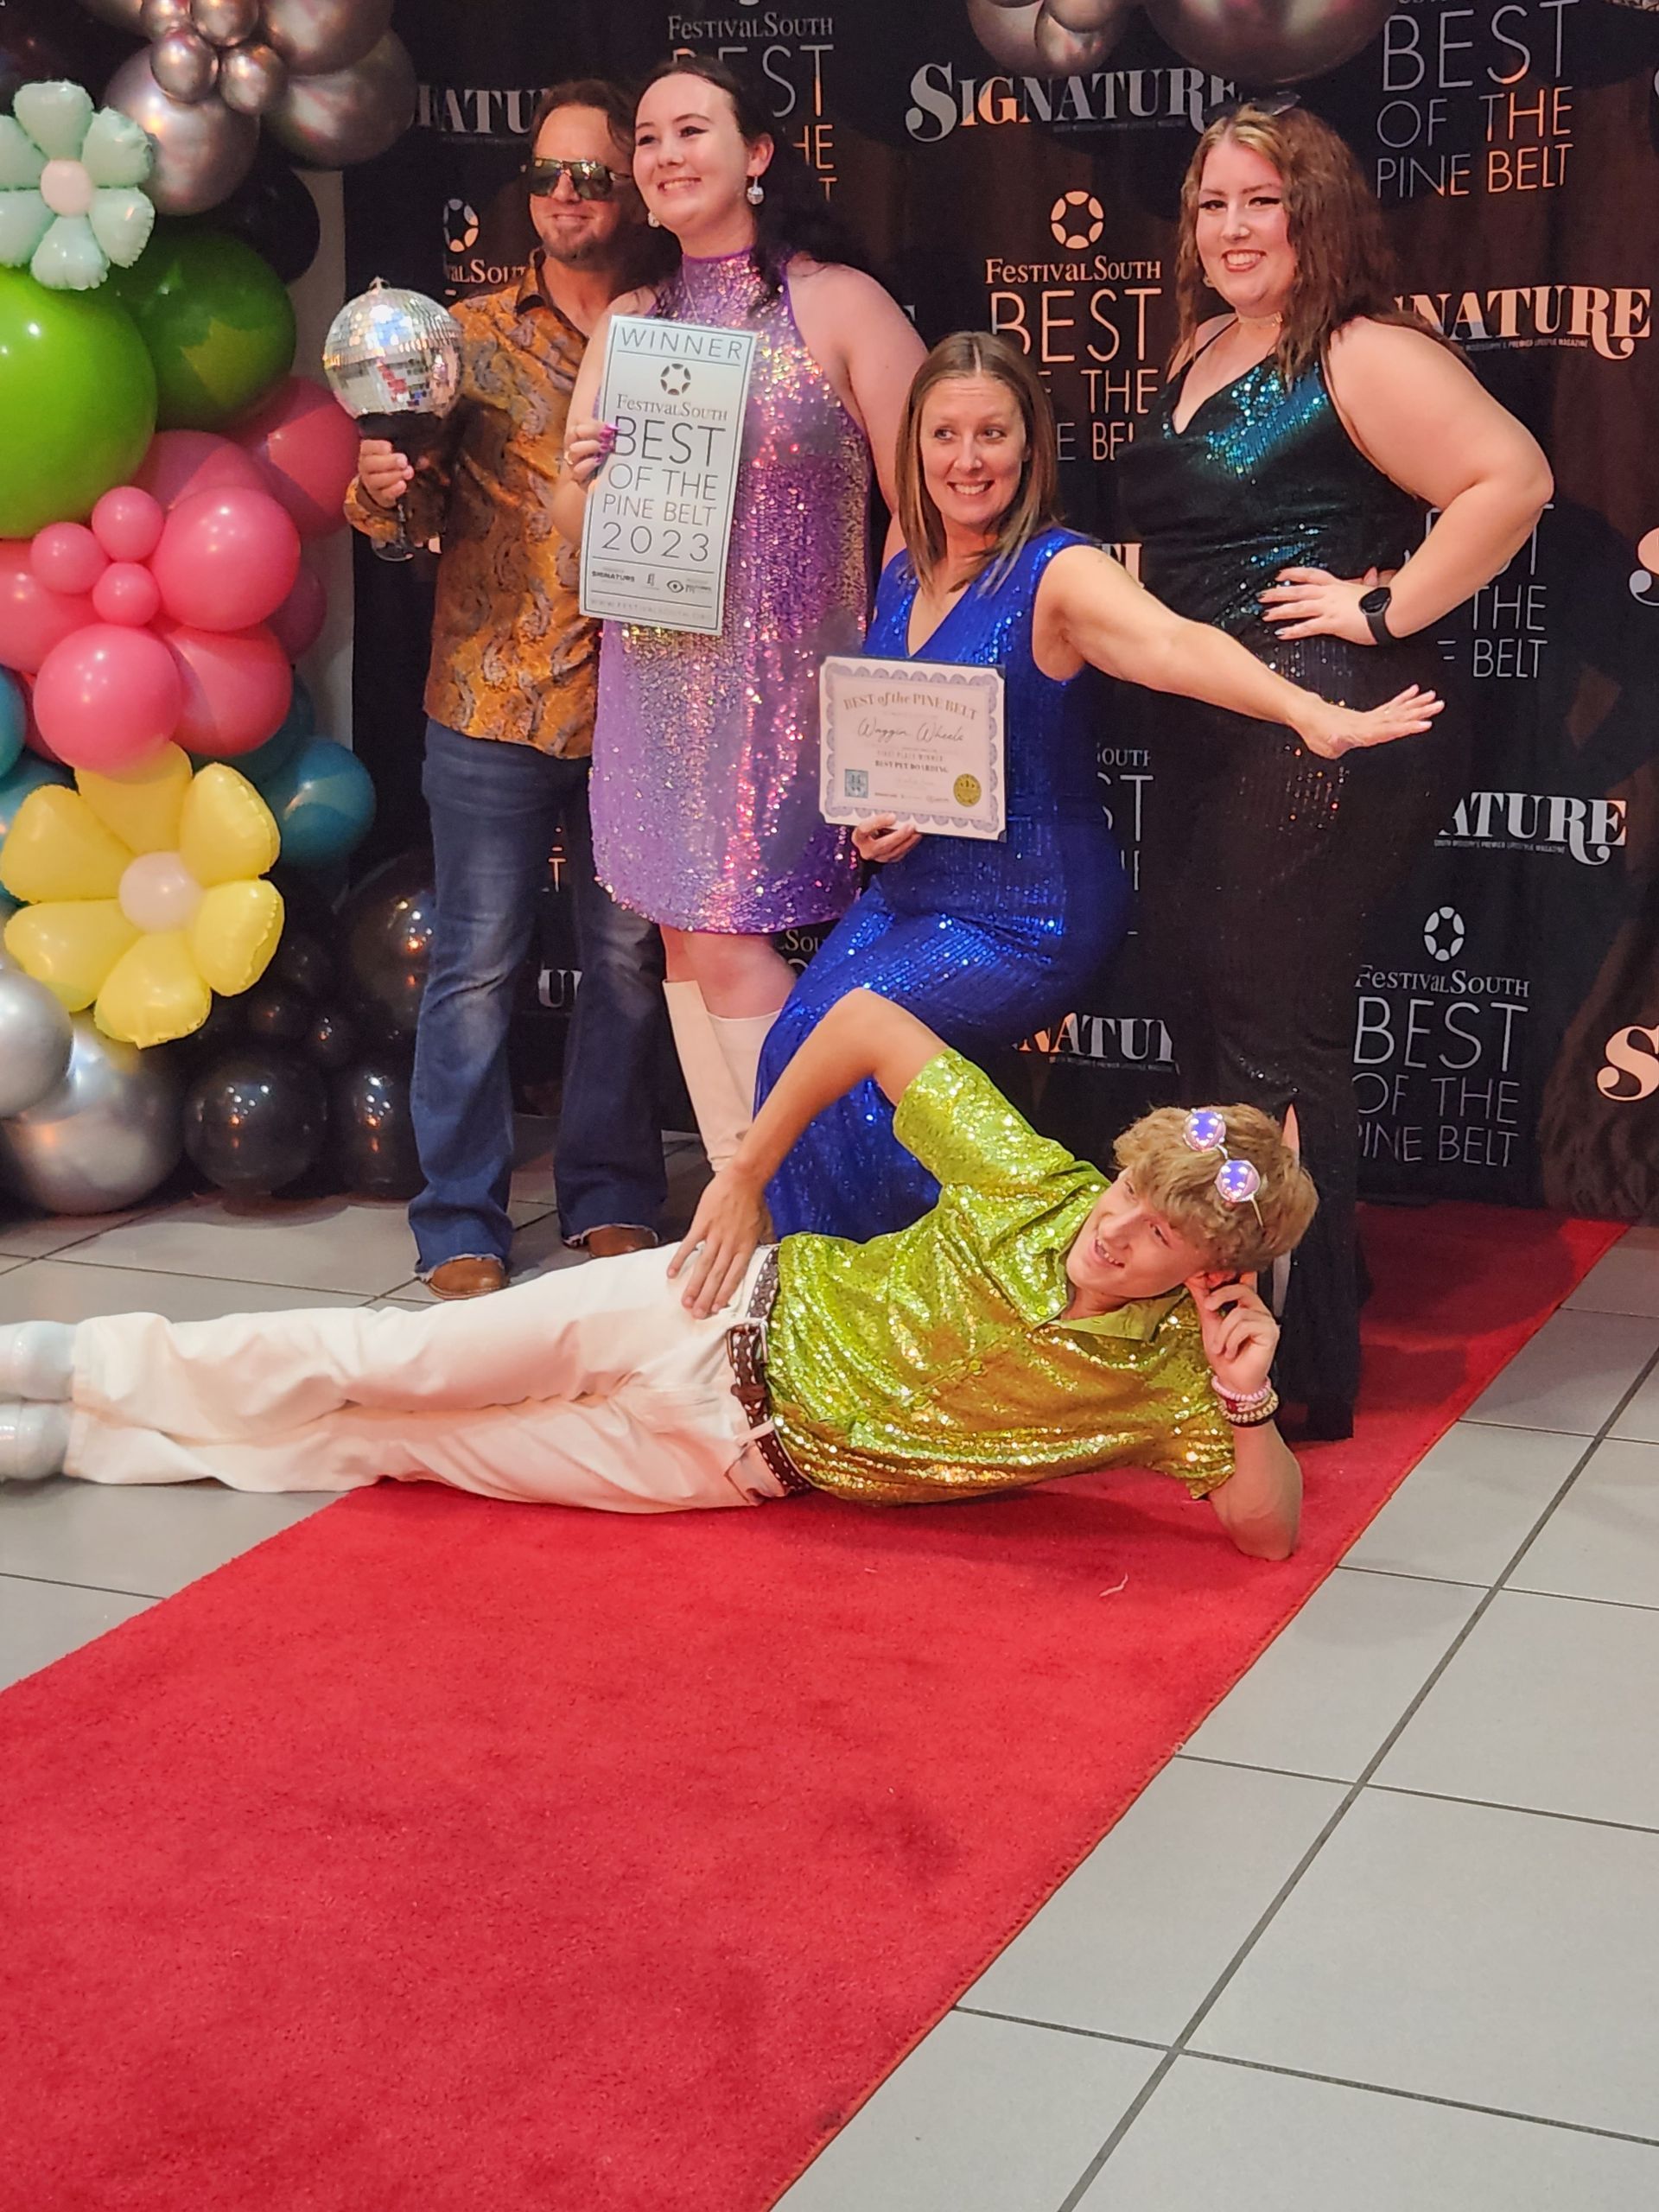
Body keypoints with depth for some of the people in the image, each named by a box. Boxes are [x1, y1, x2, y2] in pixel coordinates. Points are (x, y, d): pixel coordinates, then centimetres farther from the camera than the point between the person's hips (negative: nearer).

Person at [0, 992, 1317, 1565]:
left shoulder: (1169, 1380, -12)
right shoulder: (1034, 1185, -16)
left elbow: (1270, 1532, -15)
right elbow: (867, 1020, -10)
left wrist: (1248, 1400, -30)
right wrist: (746, 1175, -11)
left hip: (743, 1457, 1)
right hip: (733, 1317, -1)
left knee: (388, 1448, 4)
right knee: (379, 1366, -2)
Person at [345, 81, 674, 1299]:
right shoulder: (472, 332, 6)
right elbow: (426, 509, 2)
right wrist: (381, 495, -20)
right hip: (494, 696, -1)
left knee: (630, 956, 8)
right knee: (477, 960, 1)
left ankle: (612, 1200, 21)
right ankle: (462, 1227, 9)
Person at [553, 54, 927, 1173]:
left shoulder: (838, 303, -4)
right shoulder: (629, 322, 12)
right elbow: (577, 526, 15)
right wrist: (586, 480, -9)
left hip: (785, 682, -5)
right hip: (657, 684, 5)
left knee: (731, 947, -8)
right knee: (688, 942, 6)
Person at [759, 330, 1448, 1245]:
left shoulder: (1057, 575, -15)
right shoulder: (902, 578, 7)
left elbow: (1174, 645, -35)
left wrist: (1314, 716, -53)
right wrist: (871, 816, -3)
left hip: (1026, 917, -7)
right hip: (907, 891, 7)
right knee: (796, 1035, -11)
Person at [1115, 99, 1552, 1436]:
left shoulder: (1363, 357, -11)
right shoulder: (1201, 353, 16)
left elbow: (1511, 478, -22)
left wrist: (1386, 607, -19)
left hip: (1325, 733, -9)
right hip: (1205, 730, 10)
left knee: (1275, 1039, -6)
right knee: (1198, 1009, 14)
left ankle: (1303, 1374, 3)